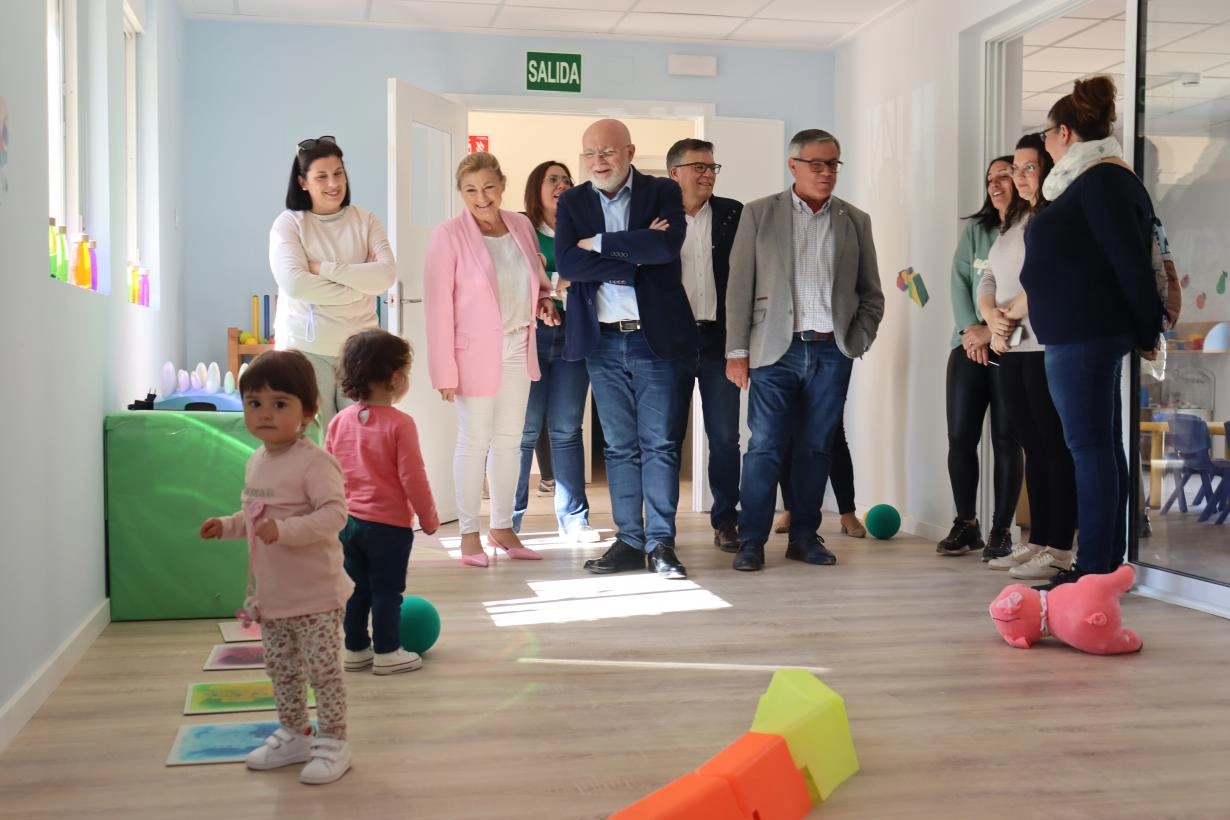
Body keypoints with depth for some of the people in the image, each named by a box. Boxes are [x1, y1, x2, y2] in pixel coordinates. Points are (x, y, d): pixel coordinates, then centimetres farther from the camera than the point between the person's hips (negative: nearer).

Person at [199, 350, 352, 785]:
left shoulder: (314, 462, -20)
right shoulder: (256, 462, 7)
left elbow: (334, 513, -28)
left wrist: (285, 530, -36)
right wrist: (227, 525, 6)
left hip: (315, 593, -8)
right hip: (271, 593, 8)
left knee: (323, 670, 2)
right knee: (281, 669, 19)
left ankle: (333, 743, 16)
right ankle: (293, 735, 35)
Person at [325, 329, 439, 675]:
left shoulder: (339, 421, 2)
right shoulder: (399, 424, -17)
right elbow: (412, 478, -15)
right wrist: (428, 517, -3)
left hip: (348, 522, 6)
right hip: (389, 523, -6)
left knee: (356, 588, 16)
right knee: (387, 590, 5)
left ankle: (355, 650, 24)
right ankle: (386, 653, 13)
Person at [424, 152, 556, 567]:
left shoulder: (521, 225, 3)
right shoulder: (449, 235, -12)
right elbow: (438, 305, -13)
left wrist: (544, 298, -3)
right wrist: (445, 370, -16)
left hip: (518, 349, 5)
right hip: (476, 353, -5)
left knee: (509, 440, 13)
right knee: (475, 441, 2)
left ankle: (503, 526, 26)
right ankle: (469, 533, 15)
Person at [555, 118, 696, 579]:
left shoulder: (663, 193, 1)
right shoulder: (572, 203, 8)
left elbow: (667, 246, -18)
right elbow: (566, 263, -8)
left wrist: (600, 244, -11)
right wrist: (636, 257, -13)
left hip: (655, 336, -3)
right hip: (602, 340, 3)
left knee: (660, 442, -2)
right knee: (619, 446, 8)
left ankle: (661, 542, 4)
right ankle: (630, 540, 13)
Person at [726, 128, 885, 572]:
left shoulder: (855, 221, 11)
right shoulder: (759, 214, 4)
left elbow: (871, 294, 15)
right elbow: (739, 287, 1)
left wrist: (858, 341, 3)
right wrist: (737, 351, -4)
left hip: (832, 352, 2)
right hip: (776, 350, -2)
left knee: (817, 448, 7)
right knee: (765, 447, -3)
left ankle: (805, 536, 18)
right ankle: (751, 541, 5)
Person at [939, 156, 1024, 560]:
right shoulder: (975, 229, 13)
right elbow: (959, 282, 4)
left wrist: (992, 332, -15)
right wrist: (970, 330, -10)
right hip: (969, 346, 4)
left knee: (1006, 439, 0)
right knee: (960, 437, 0)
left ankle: (1001, 530, 6)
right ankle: (966, 525, 11)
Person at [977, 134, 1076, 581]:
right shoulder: (1012, 222, 20)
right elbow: (987, 281, 15)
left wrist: (1010, 318, -11)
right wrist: (993, 319, -4)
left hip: (1049, 347, -8)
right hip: (1012, 349, 8)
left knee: (1055, 447, -5)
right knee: (1033, 448, 10)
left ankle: (1059, 548, -2)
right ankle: (1036, 542, 15)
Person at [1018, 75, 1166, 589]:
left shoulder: (1101, 180, -12)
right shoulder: (1100, 179, 18)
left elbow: (1131, 259, -16)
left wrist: (1148, 330, -12)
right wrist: (1026, 305, 29)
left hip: (1084, 335, -10)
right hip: (1085, 332, 10)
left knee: (1090, 446, -10)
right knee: (1101, 445, 10)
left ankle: (1095, 566, -8)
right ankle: (1109, 561, 15)